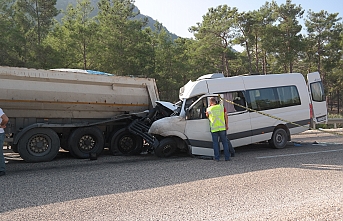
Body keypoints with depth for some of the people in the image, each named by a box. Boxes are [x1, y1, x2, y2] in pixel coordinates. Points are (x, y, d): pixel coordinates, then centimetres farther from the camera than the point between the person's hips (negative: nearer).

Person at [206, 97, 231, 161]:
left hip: (214, 128, -1)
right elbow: (226, 117, 3)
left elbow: (207, 116, 17)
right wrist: (227, 125, 11)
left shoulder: (208, 109, -1)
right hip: (222, 128, 1)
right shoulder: (222, 107, 4)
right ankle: (227, 157, 11)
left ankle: (217, 158, 9)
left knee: (215, 143, 9)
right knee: (225, 142, 10)